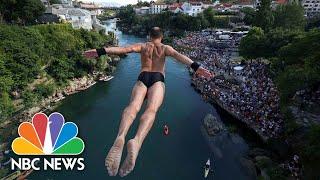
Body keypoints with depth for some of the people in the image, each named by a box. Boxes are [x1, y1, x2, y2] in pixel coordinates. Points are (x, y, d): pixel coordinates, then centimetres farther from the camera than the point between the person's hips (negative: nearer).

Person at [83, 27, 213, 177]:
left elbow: (124, 49, 8)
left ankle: (120, 138, -57)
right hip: (157, 80, -1)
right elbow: (178, 55, 2)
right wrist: (195, 67, -13)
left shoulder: (142, 46, 25)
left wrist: (101, 51, 0)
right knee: (151, 109, -27)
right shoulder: (165, 48, 23)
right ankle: (136, 142, -57)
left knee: (133, 106, -25)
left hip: (142, 79, 2)